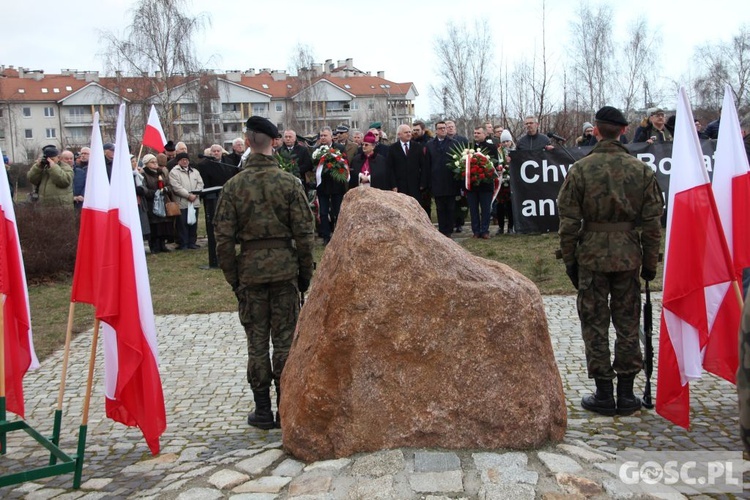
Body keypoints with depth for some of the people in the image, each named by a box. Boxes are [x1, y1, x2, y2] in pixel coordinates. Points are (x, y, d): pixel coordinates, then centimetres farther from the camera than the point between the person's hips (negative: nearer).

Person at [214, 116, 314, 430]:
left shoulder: (234, 185, -4)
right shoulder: (289, 182, -5)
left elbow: (224, 239, -5)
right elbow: (304, 233, -6)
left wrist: (233, 279, 5)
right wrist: (305, 274, 5)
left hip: (250, 269, 0)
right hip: (285, 267, 0)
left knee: (257, 340, 9)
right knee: (285, 339, 8)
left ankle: (262, 410, 16)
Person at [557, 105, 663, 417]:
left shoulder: (580, 169, -7)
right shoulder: (642, 170, 0)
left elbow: (569, 221, -7)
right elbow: (653, 222, 1)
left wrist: (569, 260, 3)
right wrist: (650, 262, 10)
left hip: (592, 254, -2)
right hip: (629, 255, 2)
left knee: (595, 324, 7)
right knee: (627, 323, 12)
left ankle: (604, 394, 12)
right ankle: (626, 394, 18)